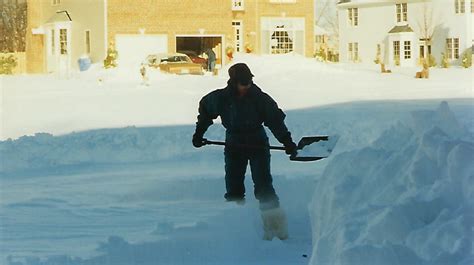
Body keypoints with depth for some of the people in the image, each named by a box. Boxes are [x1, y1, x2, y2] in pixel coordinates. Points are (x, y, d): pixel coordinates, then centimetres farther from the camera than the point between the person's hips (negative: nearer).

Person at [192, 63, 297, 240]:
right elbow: (205, 108, 10)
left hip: (258, 145, -2)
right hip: (234, 146, 2)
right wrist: (199, 133, 10)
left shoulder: (259, 98, -15)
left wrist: (287, 141, -17)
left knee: (263, 186, -10)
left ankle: (275, 223, -9)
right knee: (233, 188, 2)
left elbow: (276, 119, -8)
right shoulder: (221, 98, -10)